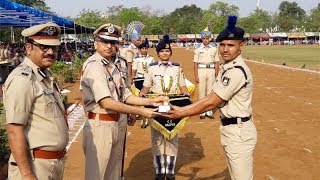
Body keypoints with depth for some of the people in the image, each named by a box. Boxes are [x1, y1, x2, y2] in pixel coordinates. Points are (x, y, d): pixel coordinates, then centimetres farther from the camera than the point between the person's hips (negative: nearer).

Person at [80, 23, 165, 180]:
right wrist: (140, 111, -26)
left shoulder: (113, 67, 12)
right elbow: (106, 102, -25)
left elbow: (126, 96, 13)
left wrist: (151, 101, 1)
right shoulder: (93, 66, -16)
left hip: (118, 124, 9)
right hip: (100, 125, -9)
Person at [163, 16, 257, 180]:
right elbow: (211, 97, 8)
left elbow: (211, 103, -21)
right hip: (230, 128, 10)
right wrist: (181, 109, 1)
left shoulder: (236, 71, -23)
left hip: (239, 131, -10)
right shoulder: (226, 67, 9)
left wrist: (180, 114, -13)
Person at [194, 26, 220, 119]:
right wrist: (196, 76, -6)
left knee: (210, 91, 5)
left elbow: (216, 62, 8)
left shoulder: (214, 49, 8)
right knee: (201, 91, 0)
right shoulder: (198, 50, 3)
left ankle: (209, 111, 14)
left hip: (211, 70, 2)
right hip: (201, 70, -1)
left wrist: (217, 75, 3)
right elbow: (195, 63, 1)